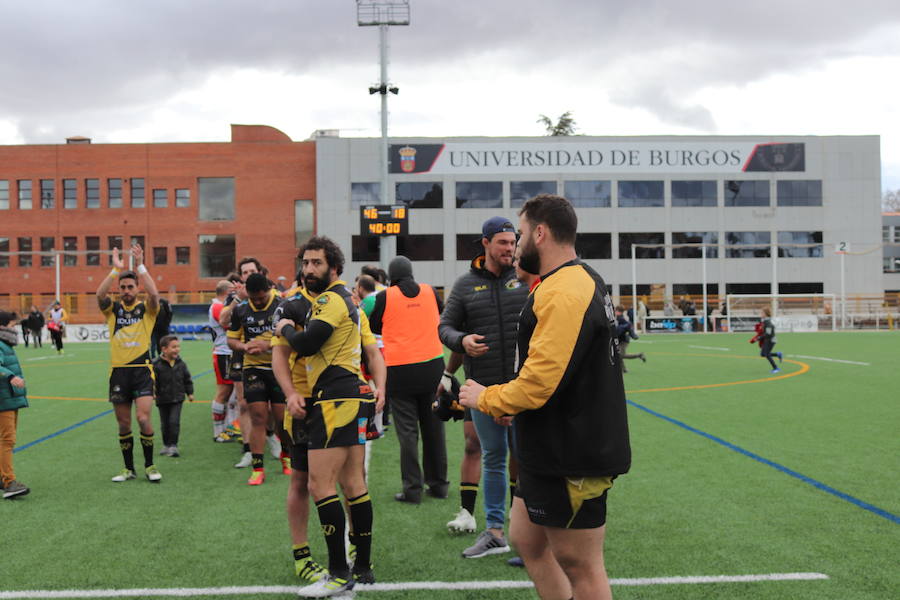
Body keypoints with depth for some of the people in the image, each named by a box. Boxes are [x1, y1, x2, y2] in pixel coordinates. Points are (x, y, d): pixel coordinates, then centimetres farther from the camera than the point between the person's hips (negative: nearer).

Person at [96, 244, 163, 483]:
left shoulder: (146, 309, 3)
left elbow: (154, 294, -19)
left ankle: (149, 466, 3)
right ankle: (128, 468, 21)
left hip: (142, 369, -2)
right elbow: (100, 295, -13)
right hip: (118, 371, 2)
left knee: (143, 418, -13)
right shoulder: (112, 309, 7)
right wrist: (116, 269, -19)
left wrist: (140, 265, -19)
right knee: (123, 423, 8)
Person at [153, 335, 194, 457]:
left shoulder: (181, 364, -2)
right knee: (165, 423, 11)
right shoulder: (157, 364, -12)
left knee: (174, 422, -9)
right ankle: (166, 445, 27)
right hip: (163, 399, -1)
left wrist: (190, 393, 10)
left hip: (177, 398, 1)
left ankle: (173, 445, 0)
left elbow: (187, 379, 9)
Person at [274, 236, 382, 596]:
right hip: (354, 397, 10)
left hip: (336, 401, -10)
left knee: (320, 485, -8)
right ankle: (363, 569, 17)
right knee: (353, 485, 11)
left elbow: (306, 344, -19)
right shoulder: (345, 299, 21)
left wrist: (286, 328, 2)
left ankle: (339, 574, -3)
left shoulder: (330, 299, -9)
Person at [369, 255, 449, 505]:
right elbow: (442, 314, 23)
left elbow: (373, 328, 8)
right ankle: (438, 483, 21)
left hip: (400, 369, -3)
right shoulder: (429, 291, 3)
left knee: (407, 430, 2)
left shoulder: (385, 297, -5)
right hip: (433, 365, 3)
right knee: (433, 426, 13)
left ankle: (413, 488, 3)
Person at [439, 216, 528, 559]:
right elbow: (445, 327, 8)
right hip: (483, 386, 2)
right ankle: (495, 532, 23)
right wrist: (462, 340, -13)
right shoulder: (465, 285, 6)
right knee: (493, 457, 12)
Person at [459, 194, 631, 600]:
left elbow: (540, 381, -26)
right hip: (553, 452, 11)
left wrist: (485, 398, -10)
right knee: (527, 540, 20)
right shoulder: (582, 281, 14)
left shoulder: (563, 293, -22)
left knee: (578, 567, 3)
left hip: (571, 460, -11)